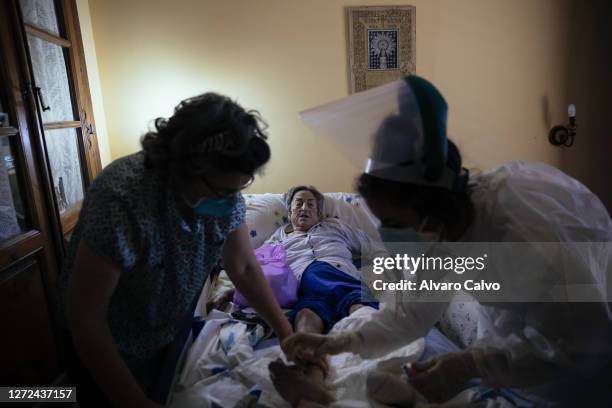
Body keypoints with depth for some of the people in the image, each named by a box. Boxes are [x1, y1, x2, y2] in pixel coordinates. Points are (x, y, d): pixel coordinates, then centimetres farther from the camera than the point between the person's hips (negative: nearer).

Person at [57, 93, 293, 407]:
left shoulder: (225, 192, -18)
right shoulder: (122, 199, -36)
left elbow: (244, 267, -6)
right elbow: (84, 315, -29)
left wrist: (285, 332, -10)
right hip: (105, 343, -5)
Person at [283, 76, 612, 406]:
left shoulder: (520, 224, -40)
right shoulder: (438, 229, -18)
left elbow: (580, 343, -32)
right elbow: (412, 313, -12)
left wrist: (471, 364, -40)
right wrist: (339, 343, -23)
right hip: (513, 315, 5)